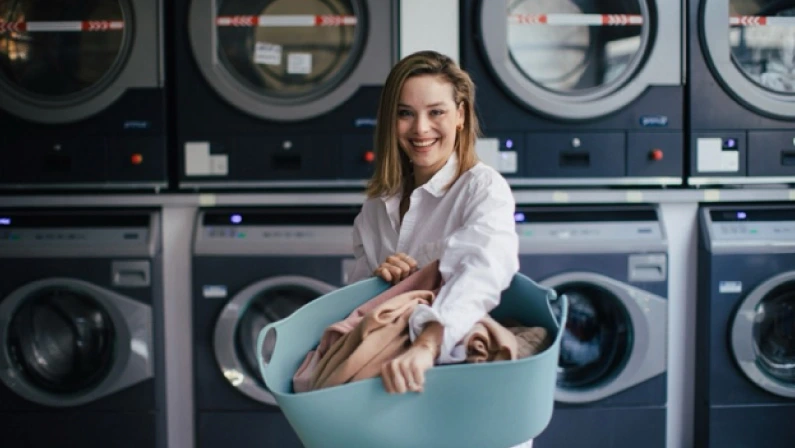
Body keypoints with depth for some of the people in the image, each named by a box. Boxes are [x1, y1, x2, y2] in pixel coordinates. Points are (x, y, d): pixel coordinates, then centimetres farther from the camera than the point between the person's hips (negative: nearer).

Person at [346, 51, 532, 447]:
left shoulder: (483, 188, -13)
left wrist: (427, 343, -49)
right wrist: (376, 278, -13)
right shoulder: (378, 206, 5)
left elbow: (485, 267, -33)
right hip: (394, 389, 5)